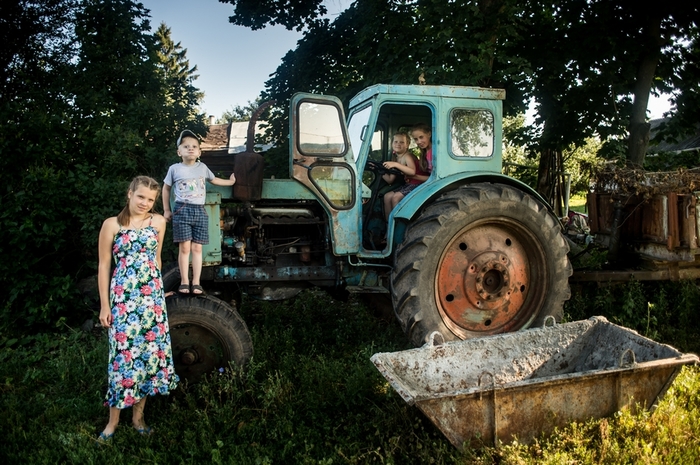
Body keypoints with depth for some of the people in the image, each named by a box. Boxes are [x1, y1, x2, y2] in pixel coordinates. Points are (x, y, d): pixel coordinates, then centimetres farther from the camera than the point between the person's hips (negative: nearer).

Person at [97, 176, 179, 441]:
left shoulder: (158, 222, 5)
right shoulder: (112, 224, -3)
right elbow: (104, 265, -2)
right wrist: (104, 305, -5)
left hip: (152, 296, 3)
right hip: (123, 298, -3)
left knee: (151, 352, 6)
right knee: (125, 353, -3)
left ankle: (138, 416, 21)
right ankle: (113, 420, 13)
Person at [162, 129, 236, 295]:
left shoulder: (203, 167, 9)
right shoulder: (174, 169, 2)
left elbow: (213, 180, 30)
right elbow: (166, 188, 14)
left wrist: (230, 181, 35)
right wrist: (166, 210, 12)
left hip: (200, 211, 2)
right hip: (182, 210, -2)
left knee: (197, 248, 2)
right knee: (184, 247, -5)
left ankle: (196, 282, 6)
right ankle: (184, 281, 5)